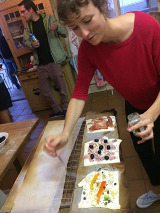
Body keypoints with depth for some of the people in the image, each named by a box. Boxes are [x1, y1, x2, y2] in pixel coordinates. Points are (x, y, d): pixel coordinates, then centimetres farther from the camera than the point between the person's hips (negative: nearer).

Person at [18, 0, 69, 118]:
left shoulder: (48, 19, -4)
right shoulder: (28, 25, 12)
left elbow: (65, 33, -6)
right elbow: (26, 40, 17)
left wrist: (57, 27, -27)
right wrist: (31, 44, -6)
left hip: (53, 61, -6)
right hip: (41, 64, 6)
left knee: (61, 87, -3)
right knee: (44, 89, 10)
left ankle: (65, 109, 17)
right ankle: (57, 110, 25)